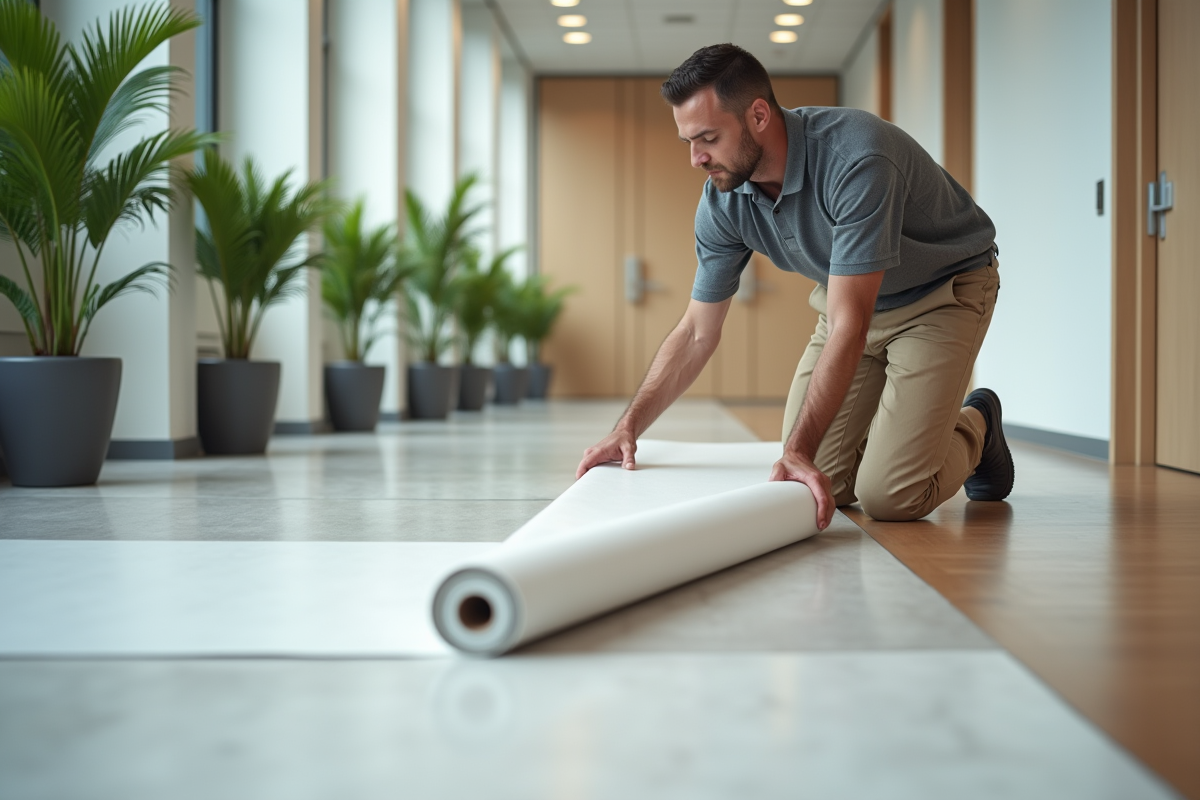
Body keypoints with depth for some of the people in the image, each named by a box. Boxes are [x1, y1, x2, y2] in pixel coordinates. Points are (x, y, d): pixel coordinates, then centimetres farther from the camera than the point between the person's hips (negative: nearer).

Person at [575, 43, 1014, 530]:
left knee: (890, 496, -18)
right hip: (853, 298, 6)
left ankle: (975, 428, 12)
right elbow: (697, 334, -4)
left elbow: (850, 325, -38)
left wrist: (800, 450, -42)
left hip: (944, 292, -6)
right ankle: (904, 428, 23)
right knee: (822, 484, -4)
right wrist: (628, 428, -13)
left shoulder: (857, 159, -36)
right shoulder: (723, 200, -14)